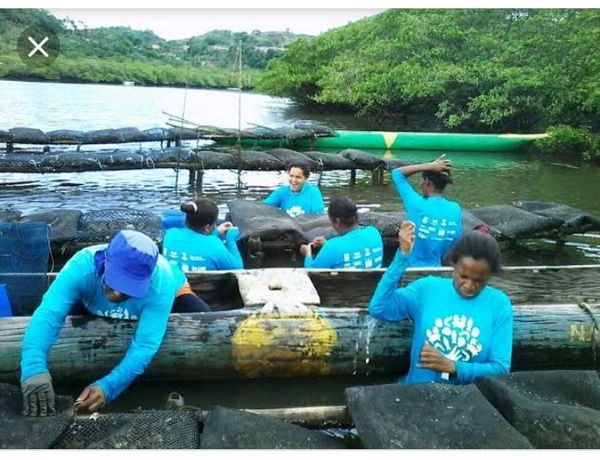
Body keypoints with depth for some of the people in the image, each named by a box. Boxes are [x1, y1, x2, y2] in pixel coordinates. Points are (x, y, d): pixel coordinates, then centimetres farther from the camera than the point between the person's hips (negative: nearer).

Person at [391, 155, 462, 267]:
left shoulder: (418, 205, -18)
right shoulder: (456, 210, -6)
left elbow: (397, 173, -8)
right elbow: (456, 244, 2)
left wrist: (430, 166, -12)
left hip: (410, 268, -4)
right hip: (435, 269, 4)